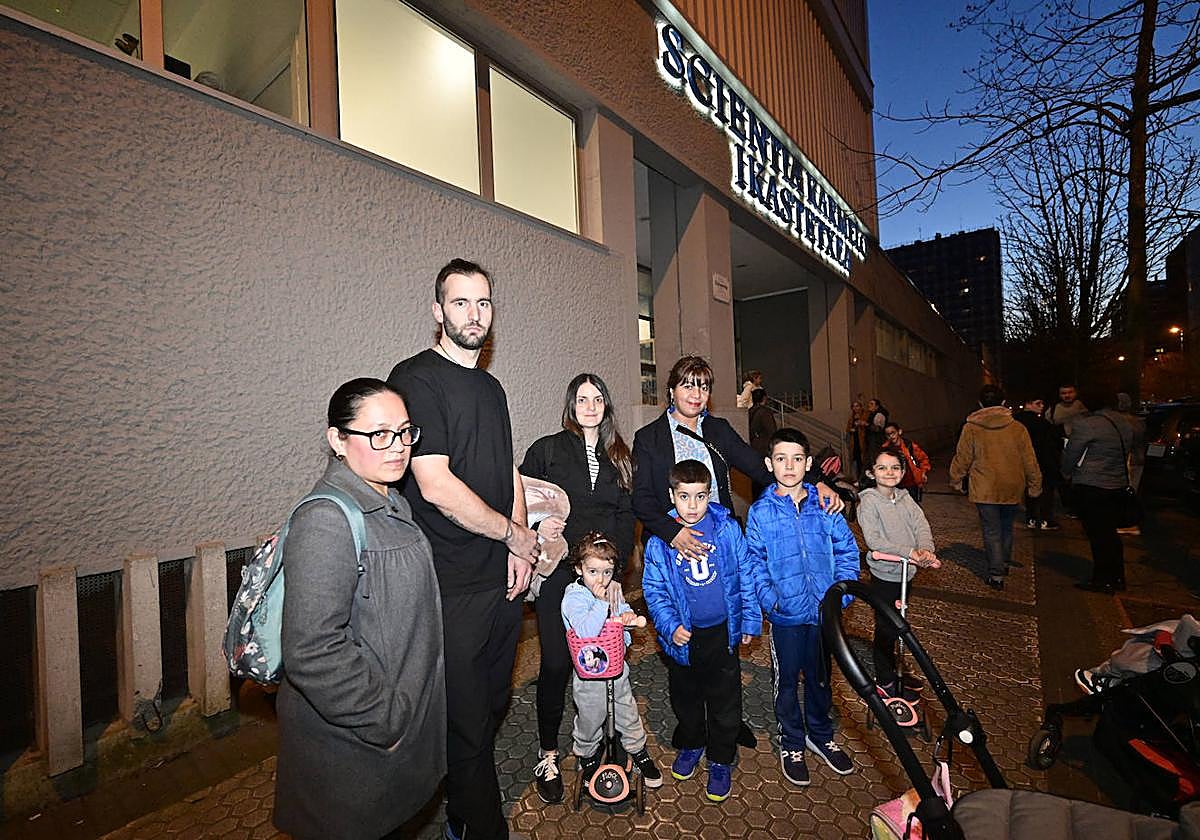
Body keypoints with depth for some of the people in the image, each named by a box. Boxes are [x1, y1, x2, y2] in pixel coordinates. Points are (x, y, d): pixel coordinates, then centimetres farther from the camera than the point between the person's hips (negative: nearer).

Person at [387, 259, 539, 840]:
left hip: (504, 579, 8)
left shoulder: (491, 387, 12)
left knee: (490, 709, 23)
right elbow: (435, 485, -22)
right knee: (466, 726, 9)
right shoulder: (416, 378, -13)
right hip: (452, 590, -8)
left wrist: (517, 549, 2)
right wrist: (515, 534, -11)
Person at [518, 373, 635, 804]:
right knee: (556, 663, 2)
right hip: (558, 572, -3)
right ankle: (547, 753, 23)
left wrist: (616, 569, 1)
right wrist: (537, 528, -19)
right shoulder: (547, 449, -1)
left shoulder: (618, 457, 10)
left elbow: (626, 518, 10)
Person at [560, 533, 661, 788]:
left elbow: (624, 613, 9)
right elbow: (586, 632, -35)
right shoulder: (573, 598, -23)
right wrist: (601, 602, -36)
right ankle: (587, 757, 43)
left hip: (617, 665, 5)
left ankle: (640, 753, 43)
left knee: (628, 715, 21)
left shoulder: (612, 590, -4)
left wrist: (630, 616, -14)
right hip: (590, 673, -5)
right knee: (590, 720, 16)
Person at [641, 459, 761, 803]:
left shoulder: (727, 529, -11)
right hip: (683, 636, 1)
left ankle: (721, 760, 39)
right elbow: (653, 589, -6)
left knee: (724, 701, 15)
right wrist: (670, 626, -16)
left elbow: (745, 574, -2)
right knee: (684, 696, 22)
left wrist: (750, 620, 2)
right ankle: (689, 744, 48)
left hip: (723, 631, 0)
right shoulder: (659, 539, -12)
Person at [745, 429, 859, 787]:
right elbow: (754, 561, -3)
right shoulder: (760, 512, -8)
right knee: (787, 680, 14)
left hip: (824, 612, 2)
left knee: (820, 677, 22)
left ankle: (821, 735, 45)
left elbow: (847, 550, 2)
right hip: (785, 615, -2)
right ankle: (791, 742, 37)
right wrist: (768, 597, -13)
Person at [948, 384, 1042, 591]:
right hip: (1012, 488, 3)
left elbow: (962, 458, -4)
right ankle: (1005, 564, 38)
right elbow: (1029, 460, 2)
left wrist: (955, 480, 11)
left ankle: (996, 575, 3)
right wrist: (1035, 484, 13)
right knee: (1006, 527, 22)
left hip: (984, 489, -3)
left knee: (991, 531, 4)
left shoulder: (971, 428, -10)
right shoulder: (1018, 428, -3)